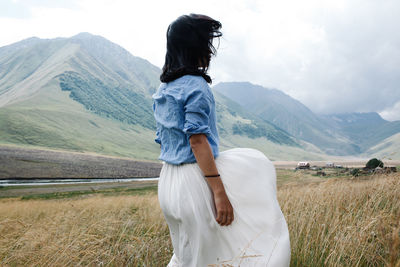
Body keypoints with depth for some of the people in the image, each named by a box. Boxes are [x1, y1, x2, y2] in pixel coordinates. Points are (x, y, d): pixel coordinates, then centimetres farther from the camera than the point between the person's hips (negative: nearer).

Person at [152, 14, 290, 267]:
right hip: (195, 180, -9)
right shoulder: (196, 86, -14)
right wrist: (220, 192, -19)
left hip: (168, 181, 9)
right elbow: (198, 141, -20)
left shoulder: (163, 89, 12)